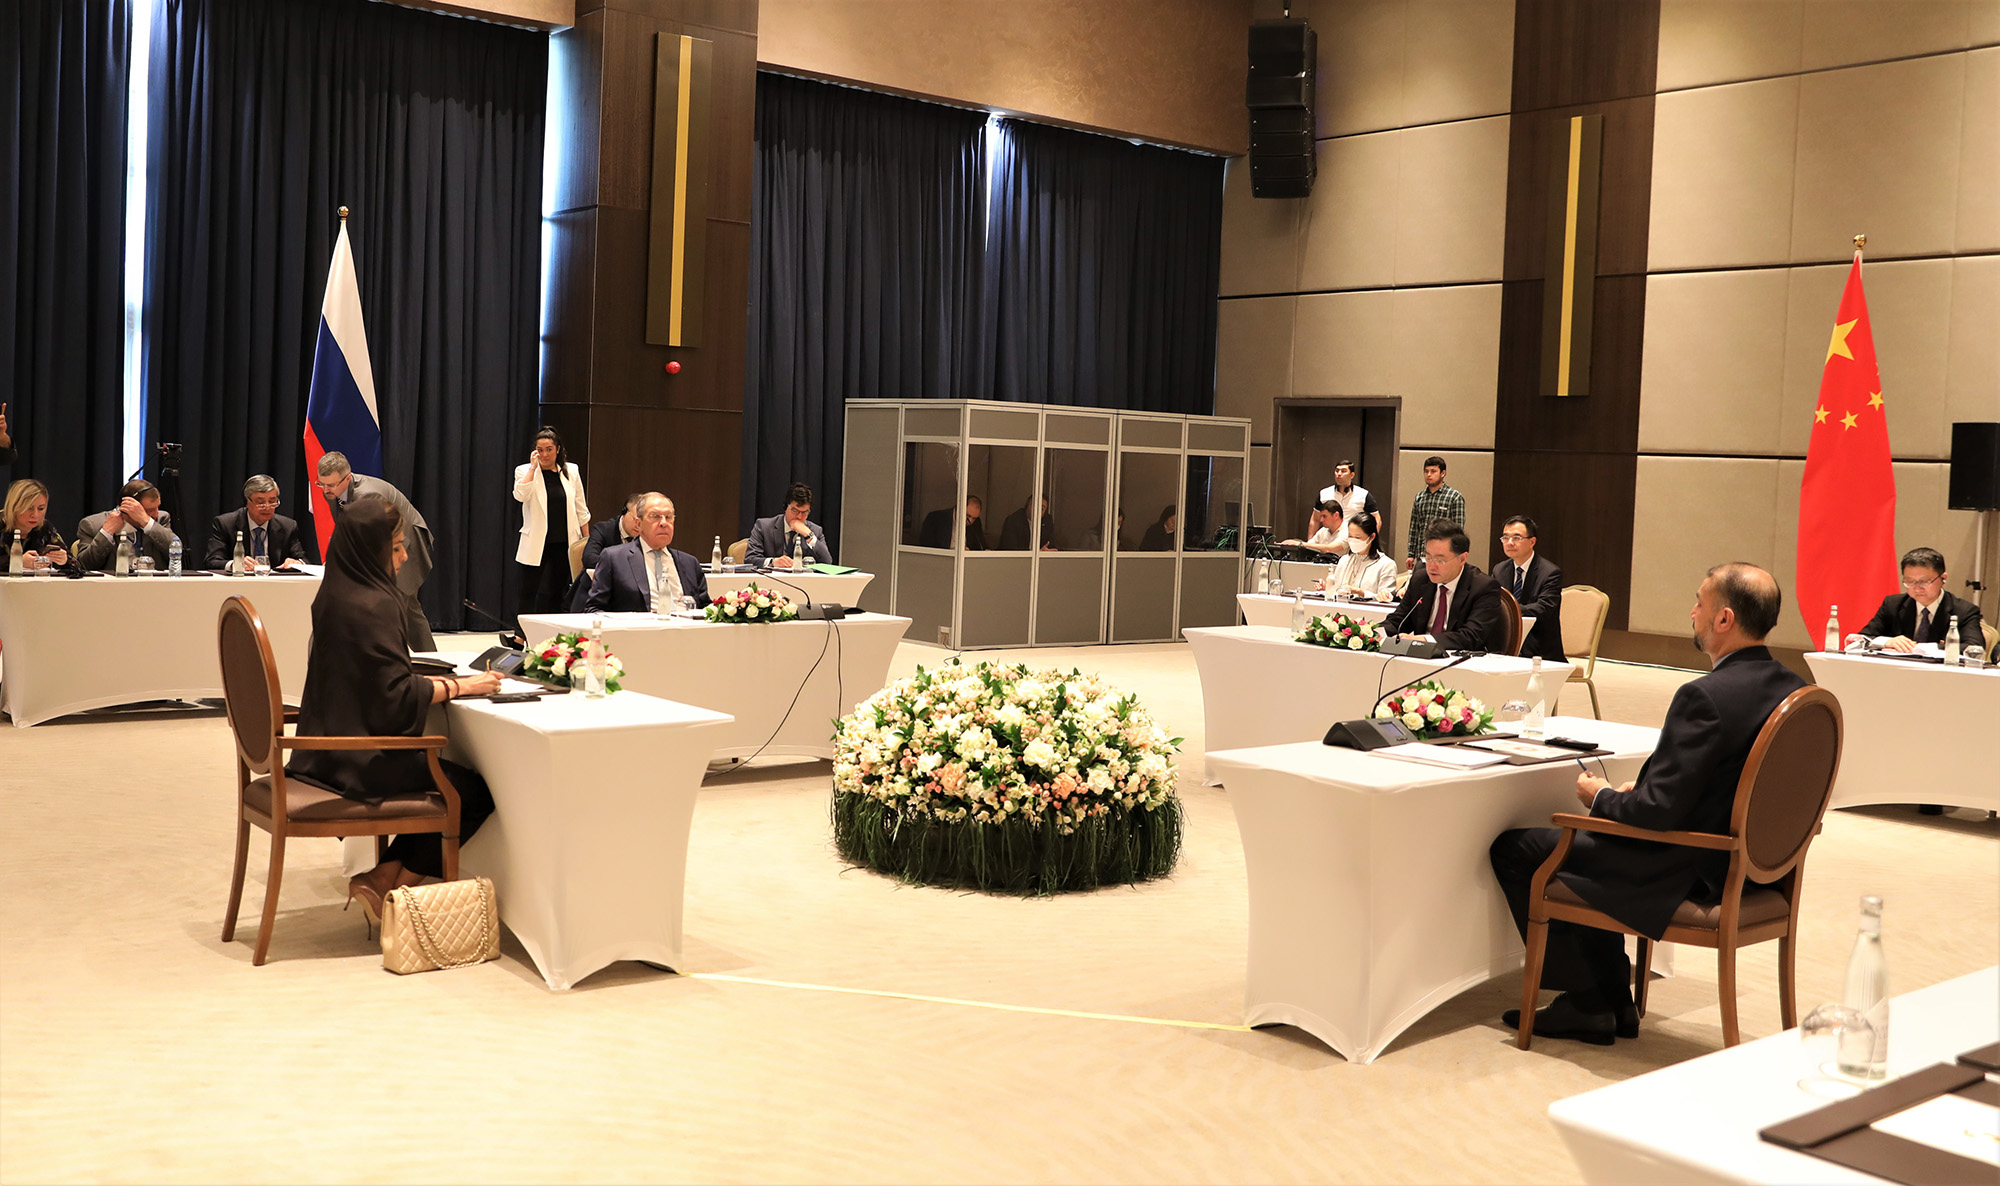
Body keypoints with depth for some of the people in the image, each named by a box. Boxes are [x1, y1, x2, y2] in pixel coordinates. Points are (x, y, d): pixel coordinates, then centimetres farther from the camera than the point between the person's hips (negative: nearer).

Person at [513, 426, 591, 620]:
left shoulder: (571, 471, 7)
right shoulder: (525, 471, 2)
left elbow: (581, 510, 12)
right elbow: (520, 496, -19)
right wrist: (533, 467, -15)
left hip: (564, 545, 2)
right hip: (536, 546, -1)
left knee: (556, 595, 3)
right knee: (530, 595, 1)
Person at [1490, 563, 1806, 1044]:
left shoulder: (1706, 697, -26)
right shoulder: (1792, 689, 2)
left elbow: (1659, 812, -26)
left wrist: (1601, 797, -6)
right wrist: (1638, 791, 10)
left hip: (1688, 875, -9)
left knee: (1514, 850, 3)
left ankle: (1591, 1002, 14)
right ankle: (1612, 1000, 31)